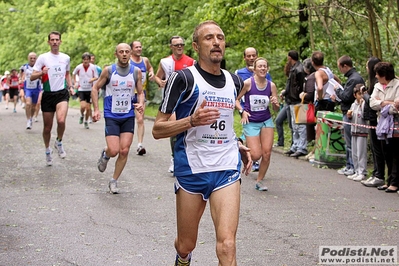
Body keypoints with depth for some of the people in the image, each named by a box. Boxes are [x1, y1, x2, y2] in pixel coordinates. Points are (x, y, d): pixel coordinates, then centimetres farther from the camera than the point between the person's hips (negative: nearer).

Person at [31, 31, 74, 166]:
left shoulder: (66, 58, 7)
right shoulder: (43, 57, -2)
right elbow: (32, 77, -4)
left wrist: (70, 86, 9)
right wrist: (41, 72, -24)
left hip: (62, 93, 0)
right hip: (48, 94, 0)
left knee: (61, 120, -24)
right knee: (47, 127, 6)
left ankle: (59, 142, 4)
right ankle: (48, 150, 30)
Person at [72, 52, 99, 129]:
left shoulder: (93, 67, -6)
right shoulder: (79, 67, -4)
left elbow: (96, 77, 1)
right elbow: (74, 74, 16)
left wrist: (92, 79, -20)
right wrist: (75, 82, 10)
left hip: (90, 90, 1)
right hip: (81, 89, -1)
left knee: (88, 108, 4)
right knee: (83, 106, -17)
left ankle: (86, 122, 25)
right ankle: (82, 115, 16)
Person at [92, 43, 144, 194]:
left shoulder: (136, 72, 1)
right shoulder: (108, 71, -4)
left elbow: (140, 92, 10)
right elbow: (95, 88, 4)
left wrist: (140, 104, -11)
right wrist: (96, 110, -5)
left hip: (128, 116, 2)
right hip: (111, 116, -2)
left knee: (124, 151, -3)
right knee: (114, 151, -12)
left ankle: (114, 181, 14)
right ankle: (105, 154, 26)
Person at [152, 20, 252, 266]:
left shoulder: (234, 81, 11)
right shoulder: (183, 78, -6)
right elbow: (158, 130, -7)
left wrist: (238, 146, 11)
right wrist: (192, 120, -22)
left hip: (227, 169, 3)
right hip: (191, 169, -3)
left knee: (227, 245, -16)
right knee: (186, 245, 12)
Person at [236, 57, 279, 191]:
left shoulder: (271, 85, 0)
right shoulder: (247, 83, -11)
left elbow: (276, 109, 7)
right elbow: (235, 99, -3)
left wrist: (275, 103, -15)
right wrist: (242, 111, -17)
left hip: (267, 121, 4)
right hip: (251, 122, -4)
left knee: (267, 154, -2)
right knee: (256, 155, -11)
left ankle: (259, 181, 15)